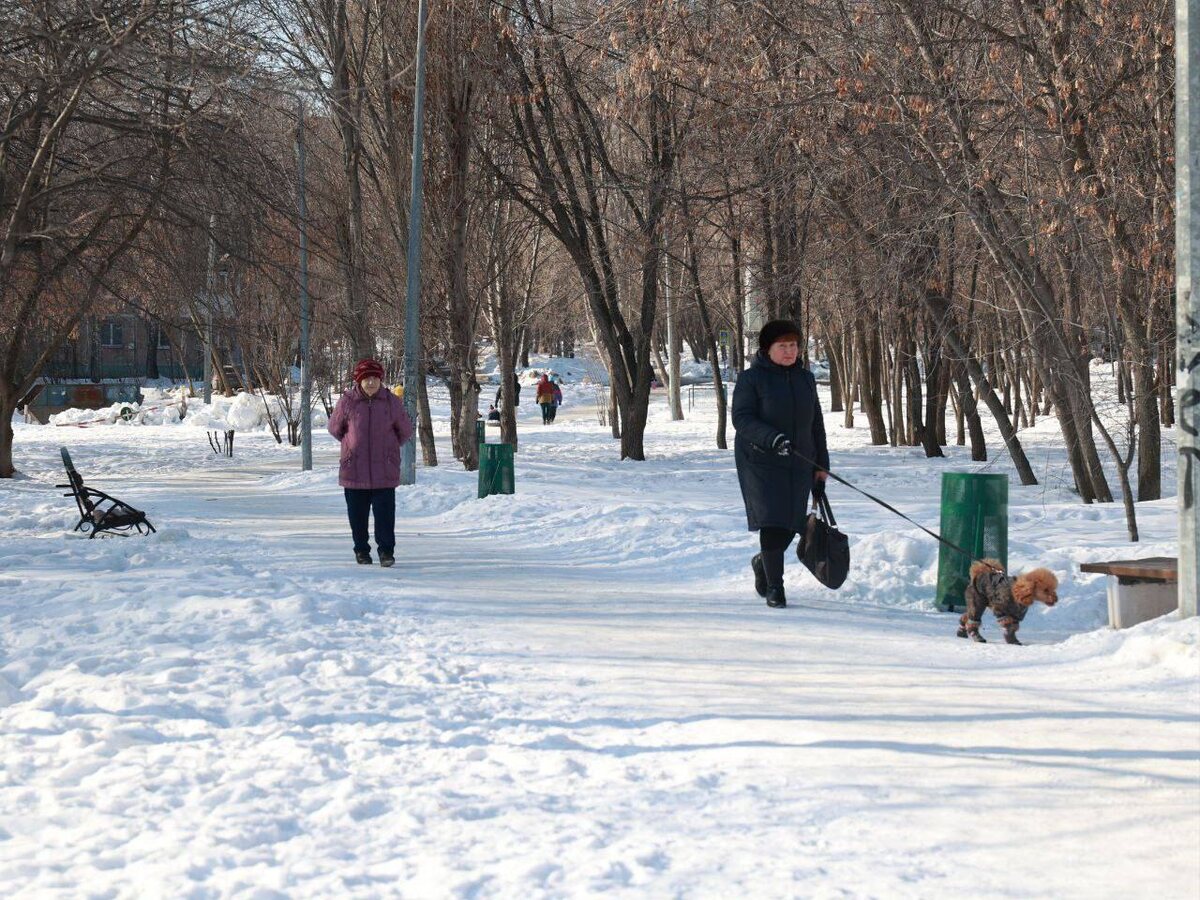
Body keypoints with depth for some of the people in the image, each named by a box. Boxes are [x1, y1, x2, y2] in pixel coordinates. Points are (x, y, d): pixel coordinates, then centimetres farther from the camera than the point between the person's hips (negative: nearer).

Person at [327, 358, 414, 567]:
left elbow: (405, 431, 12)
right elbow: (335, 428, 11)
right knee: (357, 513, 7)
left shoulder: (391, 402, -1)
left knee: (385, 512, -5)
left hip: (384, 471, -1)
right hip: (354, 470, 1)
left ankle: (386, 550, 1)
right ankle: (361, 550, 19)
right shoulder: (347, 401, -3)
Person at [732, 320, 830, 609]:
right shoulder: (751, 379, -6)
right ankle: (774, 586, -5)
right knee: (773, 521, -13)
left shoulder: (805, 378, 12)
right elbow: (742, 418, -14)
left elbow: (815, 423, 17)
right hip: (761, 463, -5)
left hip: (798, 465, 5)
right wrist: (772, 438, -30)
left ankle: (762, 562, 35)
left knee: (791, 524, 5)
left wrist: (821, 465, 14)